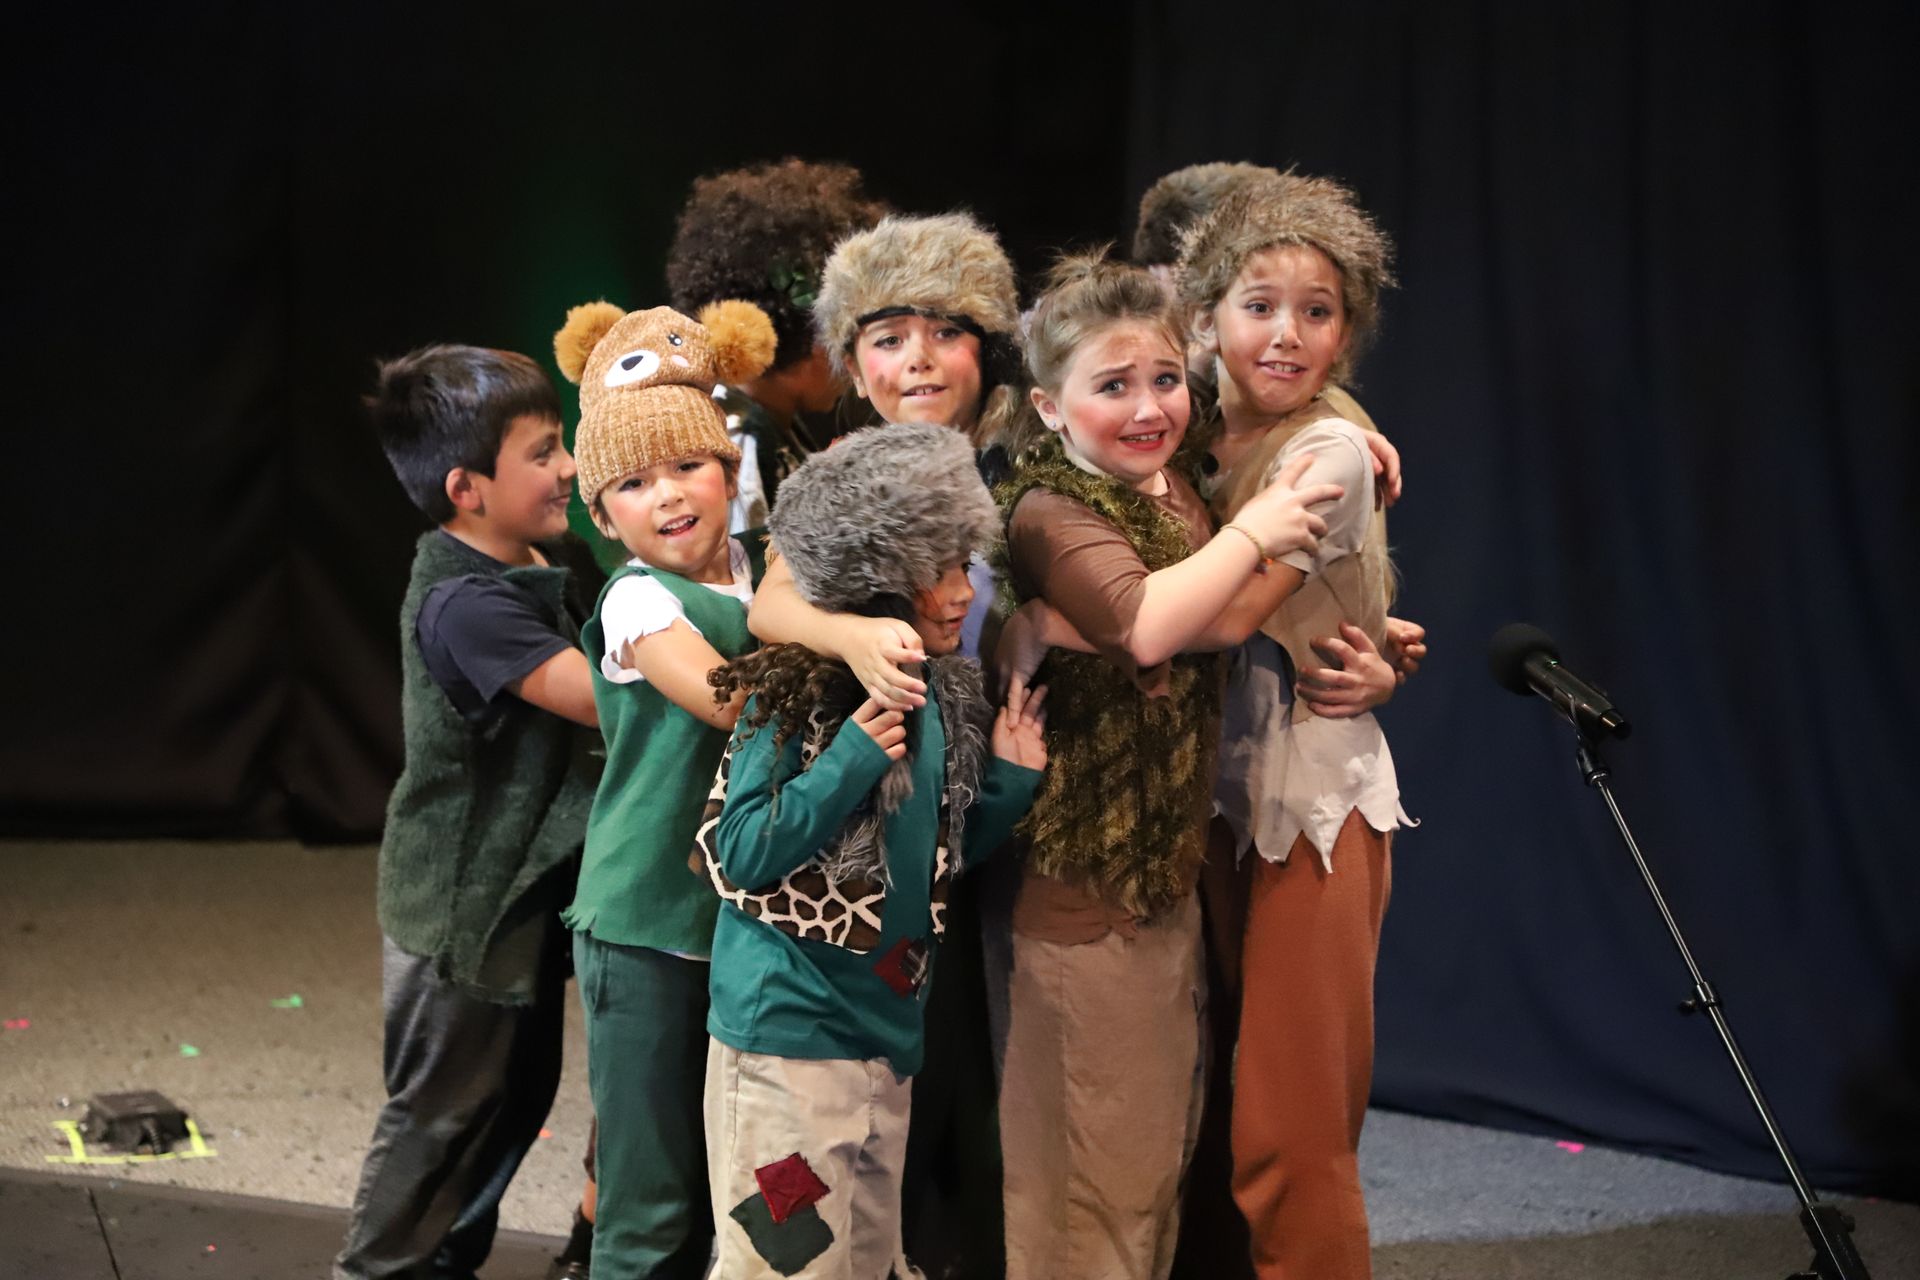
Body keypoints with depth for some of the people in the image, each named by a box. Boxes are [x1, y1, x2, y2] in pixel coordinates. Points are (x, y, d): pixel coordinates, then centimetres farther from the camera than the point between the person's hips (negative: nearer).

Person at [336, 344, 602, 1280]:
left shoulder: (561, 566, 2)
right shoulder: (463, 604, -26)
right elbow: (601, 693, -31)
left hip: (528, 884, 9)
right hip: (459, 897, -9)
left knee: (521, 1087, 19)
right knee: (444, 1104, 4)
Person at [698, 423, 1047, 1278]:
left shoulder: (945, 697, 7)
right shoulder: (796, 695, -13)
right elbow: (741, 858, -16)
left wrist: (1009, 781, 2)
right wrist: (850, 762, -22)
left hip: (890, 1029, 7)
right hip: (788, 1028, -7)